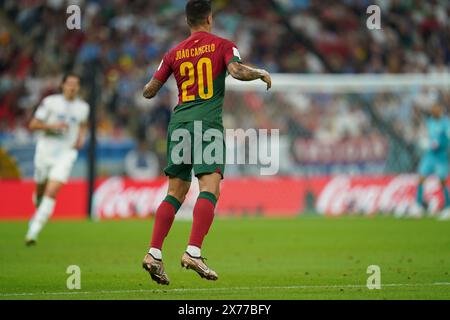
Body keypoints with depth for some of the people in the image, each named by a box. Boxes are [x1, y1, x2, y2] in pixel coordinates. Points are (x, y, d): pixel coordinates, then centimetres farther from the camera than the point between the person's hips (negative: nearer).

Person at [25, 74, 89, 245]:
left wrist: (81, 138, 8)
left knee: (51, 192, -17)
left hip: (66, 154, 0)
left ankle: (33, 231, -19)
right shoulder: (50, 102, -3)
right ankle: (39, 211, 49)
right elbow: (33, 125, -4)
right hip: (45, 151, 0)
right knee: (40, 190, 12)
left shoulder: (83, 107, 6)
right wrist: (52, 126, -18)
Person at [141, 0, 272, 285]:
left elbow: (149, 92, 15)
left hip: (179, 122, 5)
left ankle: (154, 254, -1)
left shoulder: (174, 53, 14)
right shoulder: (223, 46, 4)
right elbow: (237, 71, -14)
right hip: (208, 123, -5)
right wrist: (262, 74, 4)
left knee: (175, 194, 9)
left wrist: (149, 88, 38)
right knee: (209, 190, -10)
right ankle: (193, 252, -25)